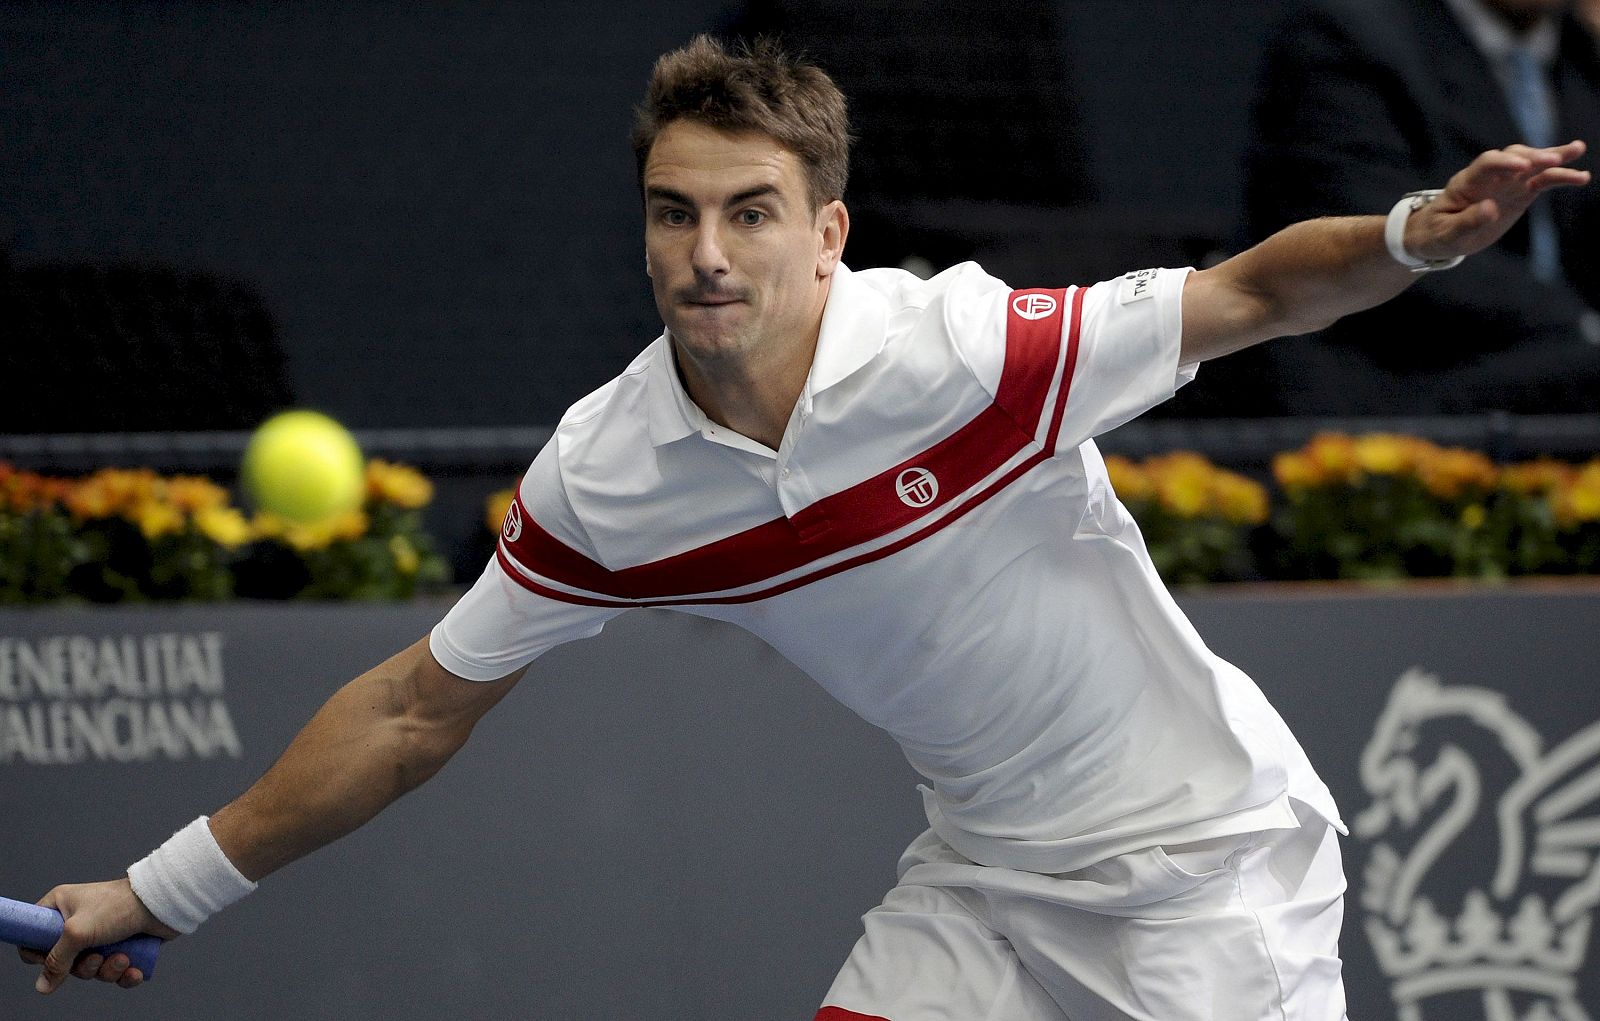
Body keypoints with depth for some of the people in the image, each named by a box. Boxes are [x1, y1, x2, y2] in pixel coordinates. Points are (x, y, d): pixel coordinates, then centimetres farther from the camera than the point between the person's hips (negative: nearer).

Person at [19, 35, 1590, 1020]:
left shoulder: (963, 349, -24)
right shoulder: (603, 477, -9)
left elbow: (1252, 293, -15)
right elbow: (418, 709, 1)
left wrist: (1417, 233, -36)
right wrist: (161, 890, 3)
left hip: (1201, 852, -5)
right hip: (985, 875, 5)